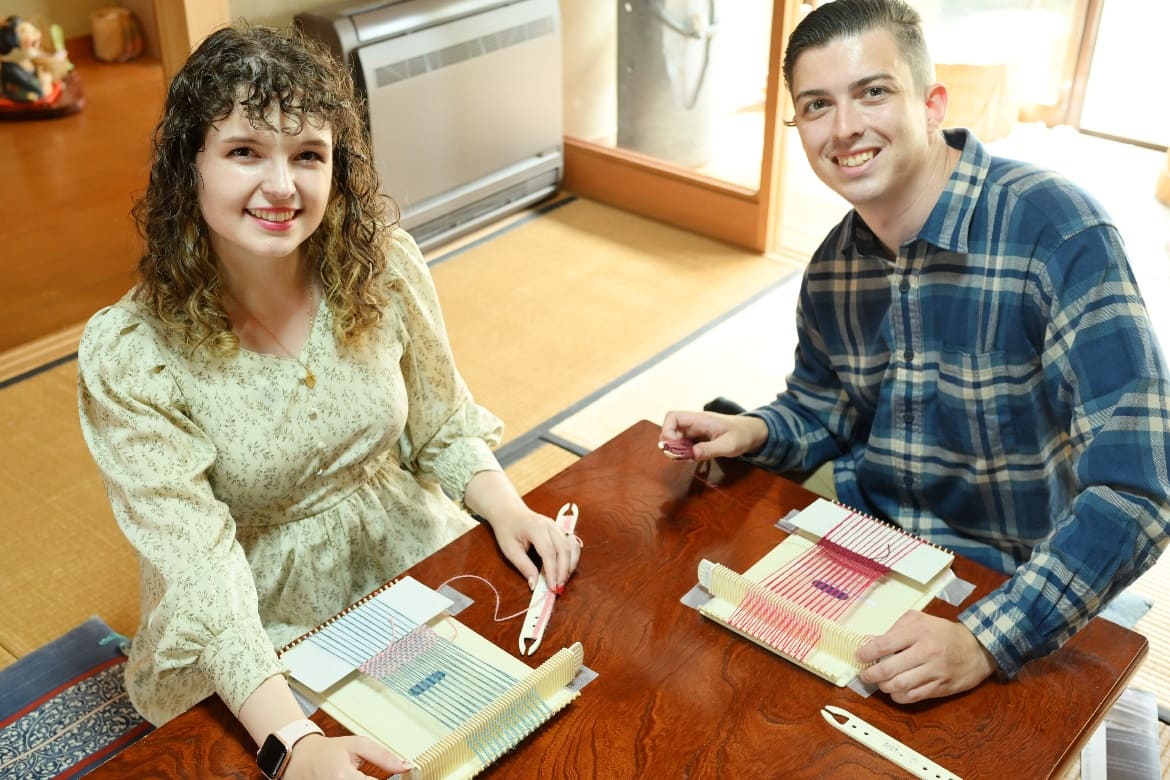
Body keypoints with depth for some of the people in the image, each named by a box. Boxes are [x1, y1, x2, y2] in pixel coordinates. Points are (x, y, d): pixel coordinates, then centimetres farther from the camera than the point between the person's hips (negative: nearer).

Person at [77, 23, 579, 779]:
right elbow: (197, 568, -24)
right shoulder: (128, 356, -19)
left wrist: (509, 512, -16)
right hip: (255, 641, -2)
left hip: (415, 566, 3)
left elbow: (445, 429, 3)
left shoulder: (384, 266, -9)